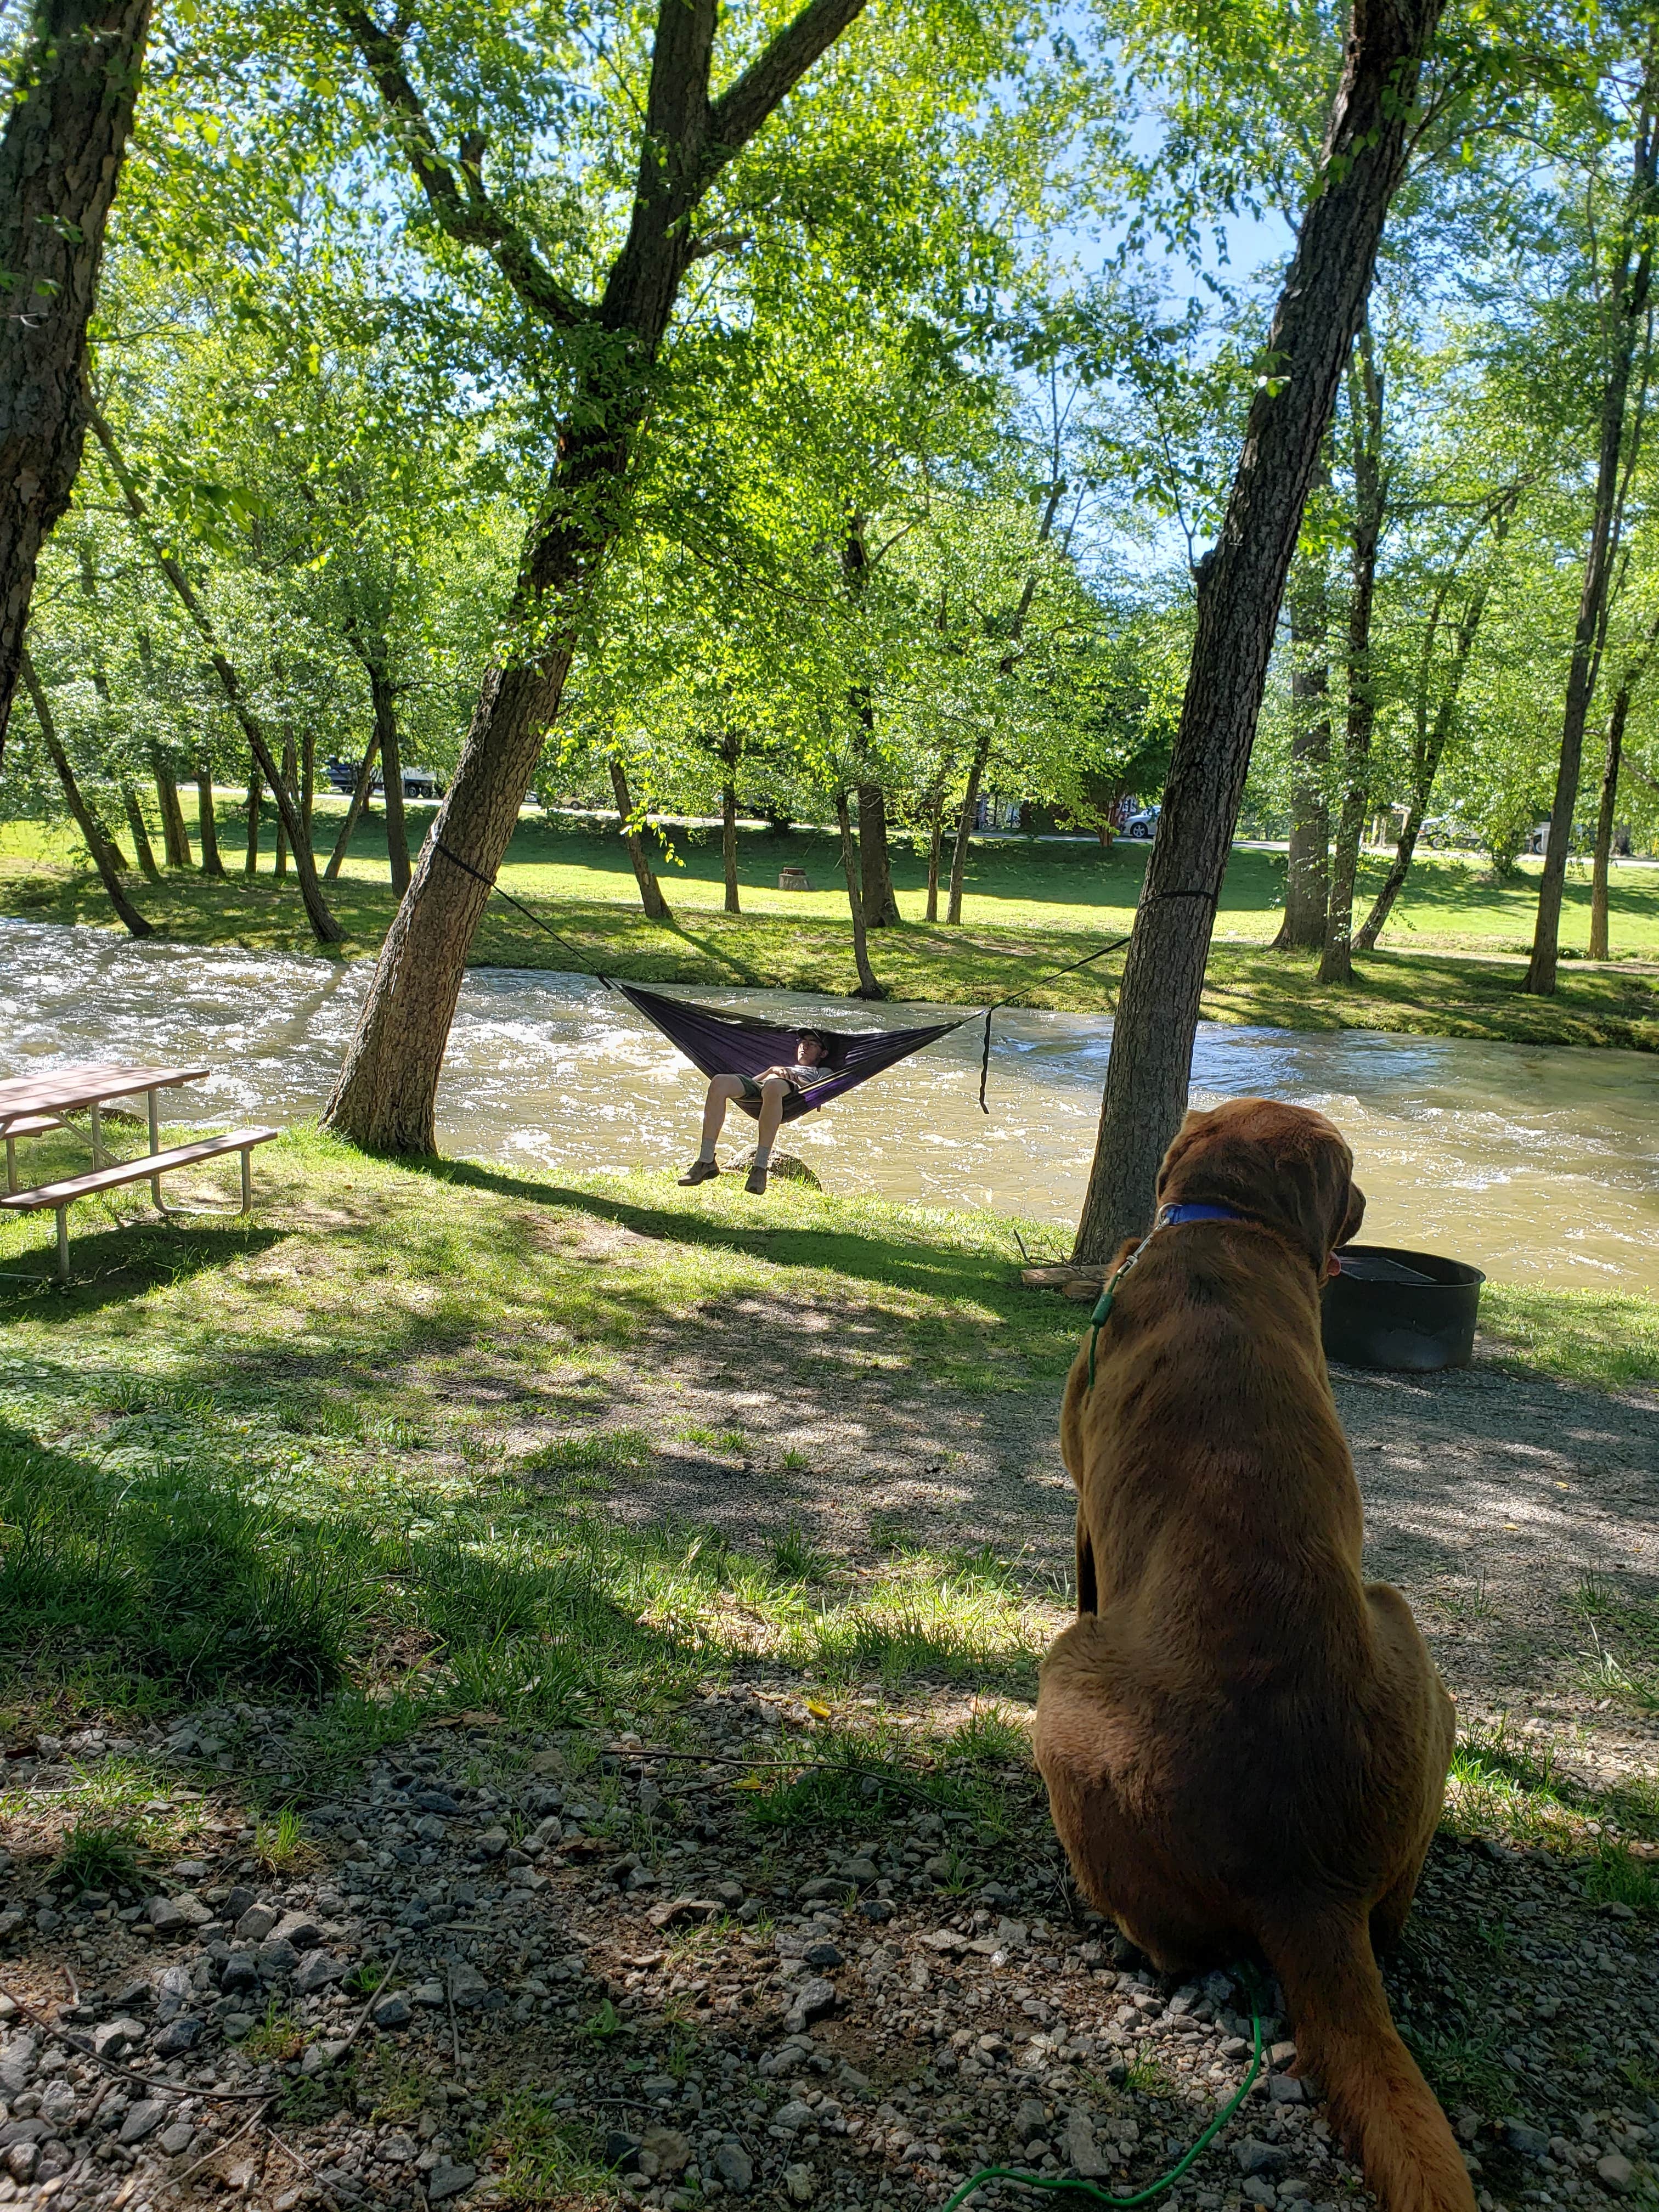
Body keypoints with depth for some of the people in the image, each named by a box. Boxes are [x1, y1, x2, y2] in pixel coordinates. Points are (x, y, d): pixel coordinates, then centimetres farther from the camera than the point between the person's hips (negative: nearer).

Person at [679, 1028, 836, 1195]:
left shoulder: (823, 1072, 37)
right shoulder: (783, 1065, 48)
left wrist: (793, 1078, 0)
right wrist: (773, 1070, 11)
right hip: (755, 1088, 4)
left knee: (773, 1086, -44)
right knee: (719, 1082, -30)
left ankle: (760, 1167, -50)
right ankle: (706, 1161, -38)